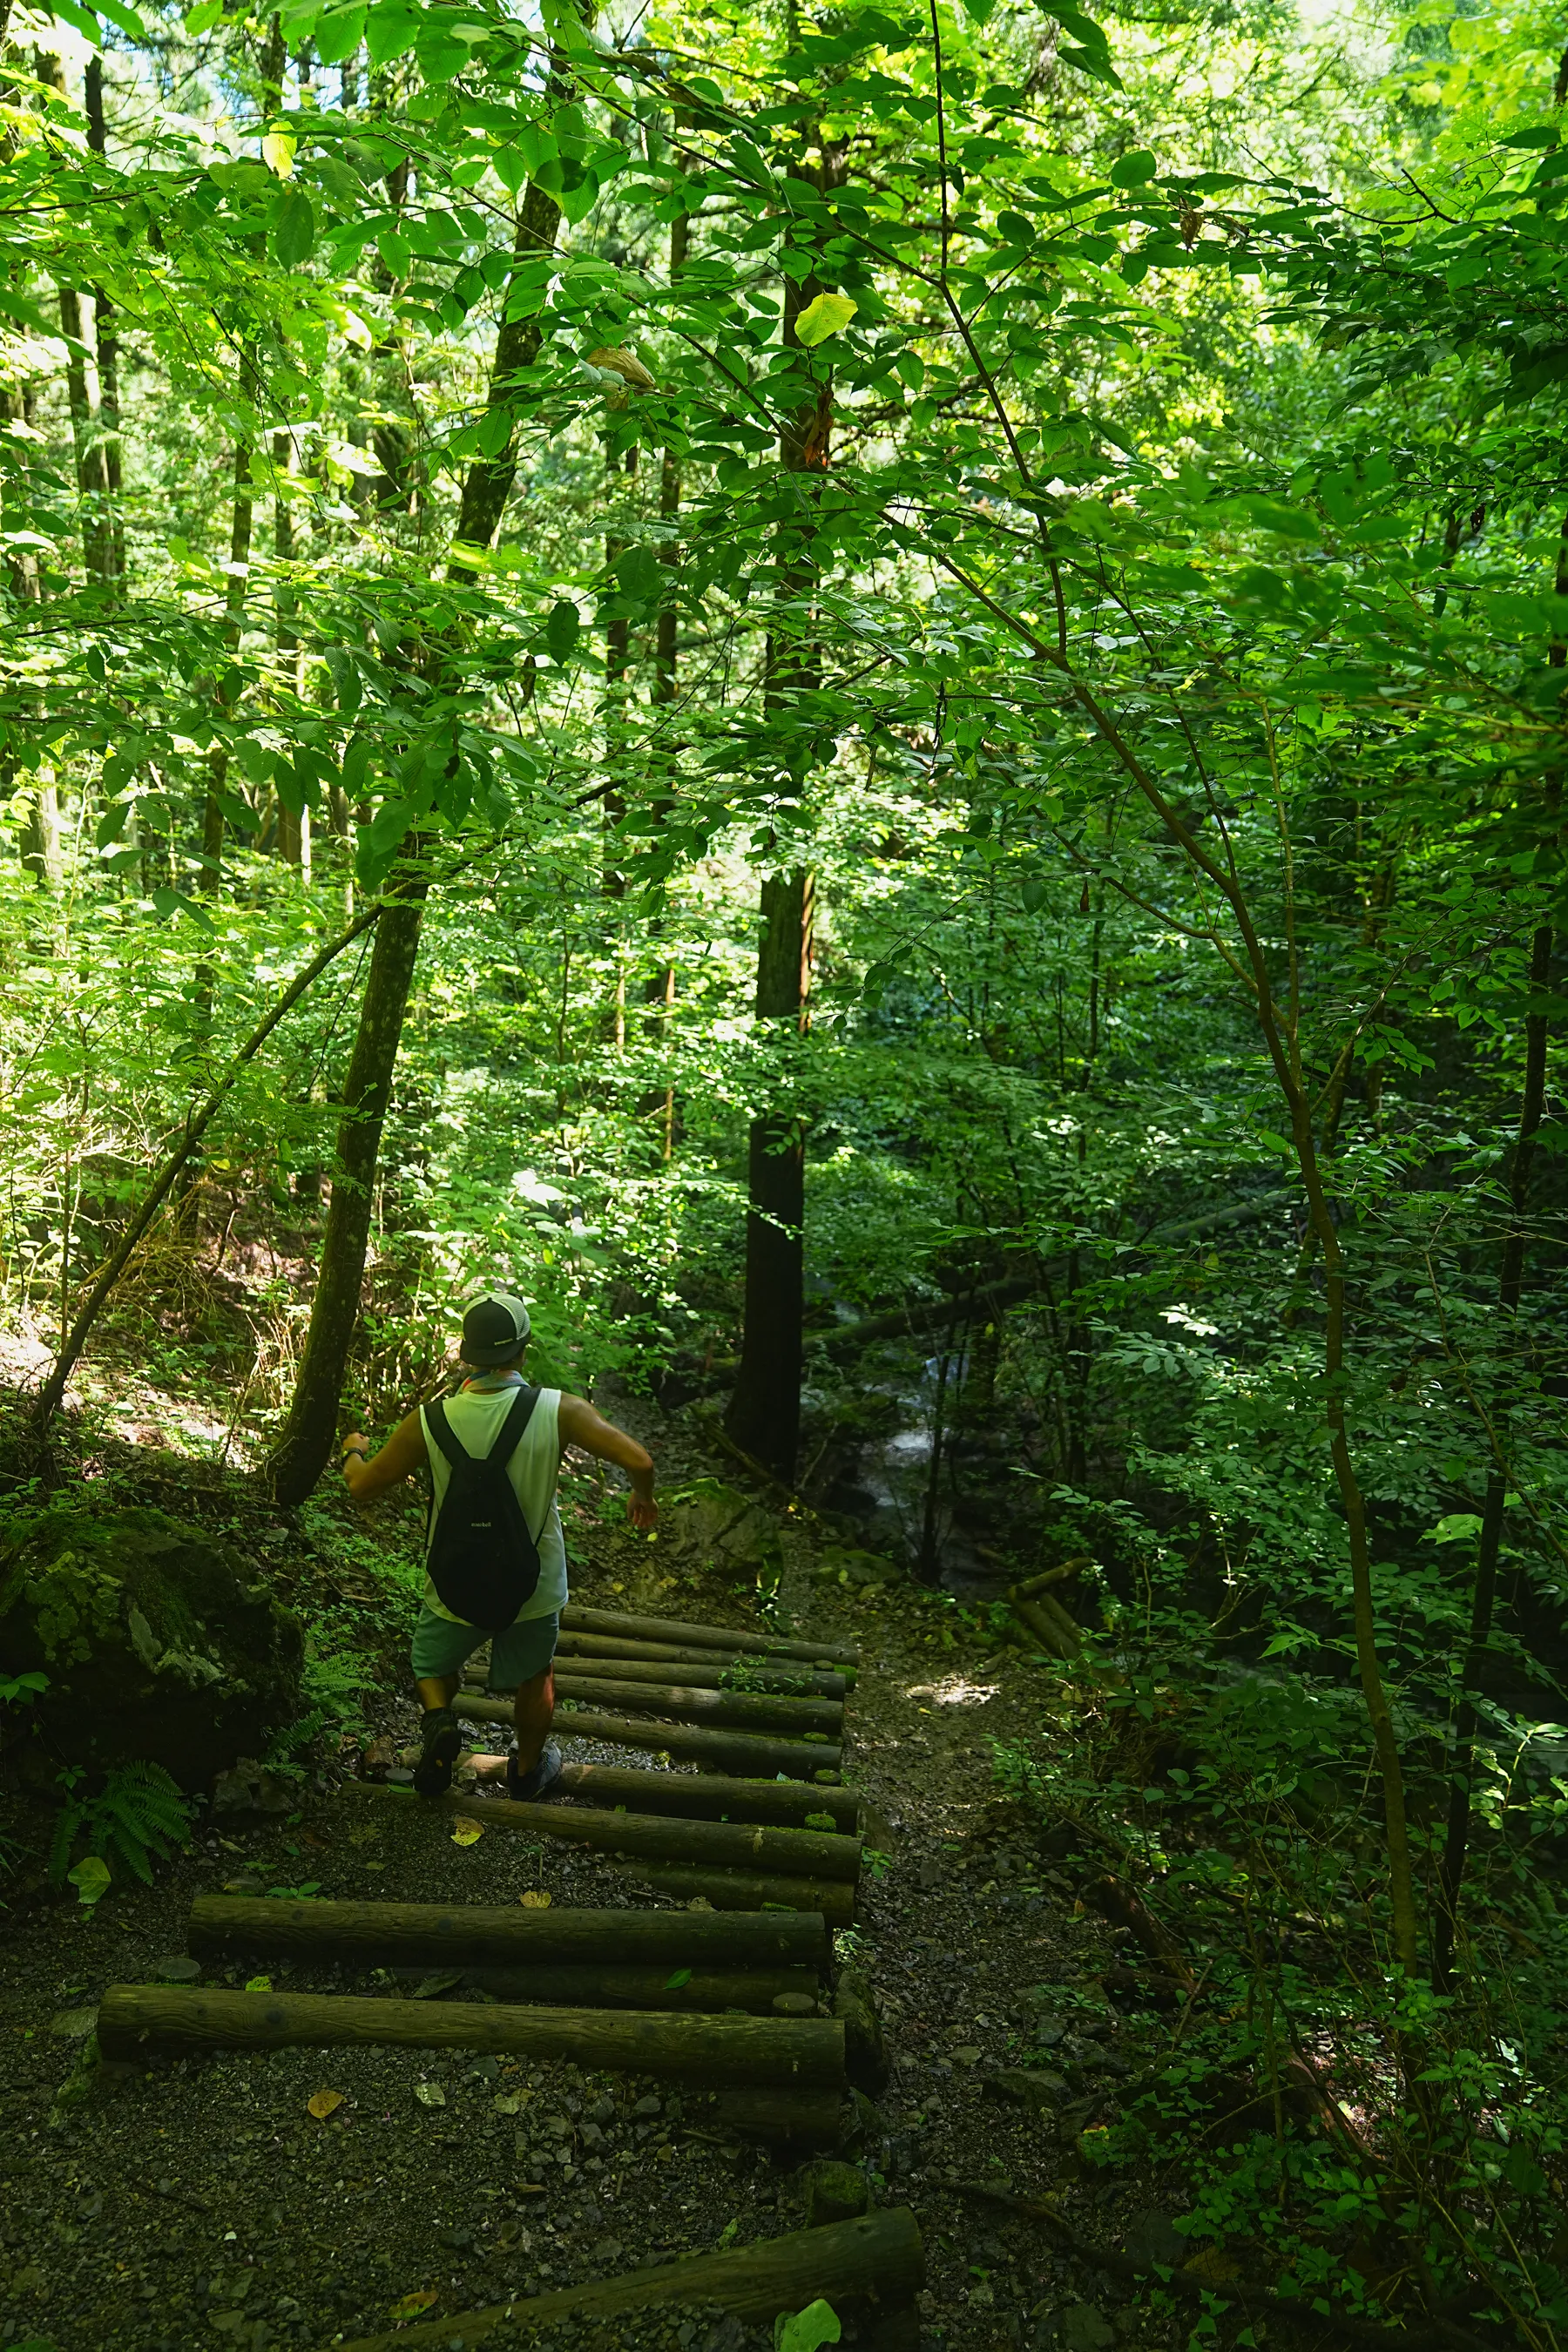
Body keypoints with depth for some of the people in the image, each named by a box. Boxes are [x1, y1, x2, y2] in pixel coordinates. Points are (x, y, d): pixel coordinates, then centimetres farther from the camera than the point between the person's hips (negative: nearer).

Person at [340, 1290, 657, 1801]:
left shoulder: (429, 1423, -18)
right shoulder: (557, 1411, -22)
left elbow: (362, 1487, -6)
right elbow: (639, 1460, -23)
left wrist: (354, 1451, 17)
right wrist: (643, 1495, 0)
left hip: (454, 1586, 0)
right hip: (533, 1587, 0)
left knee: (433, 1667, 29)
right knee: (533, 1677, 28)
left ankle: (439, 1719, 1)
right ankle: (529, 1769, 45)